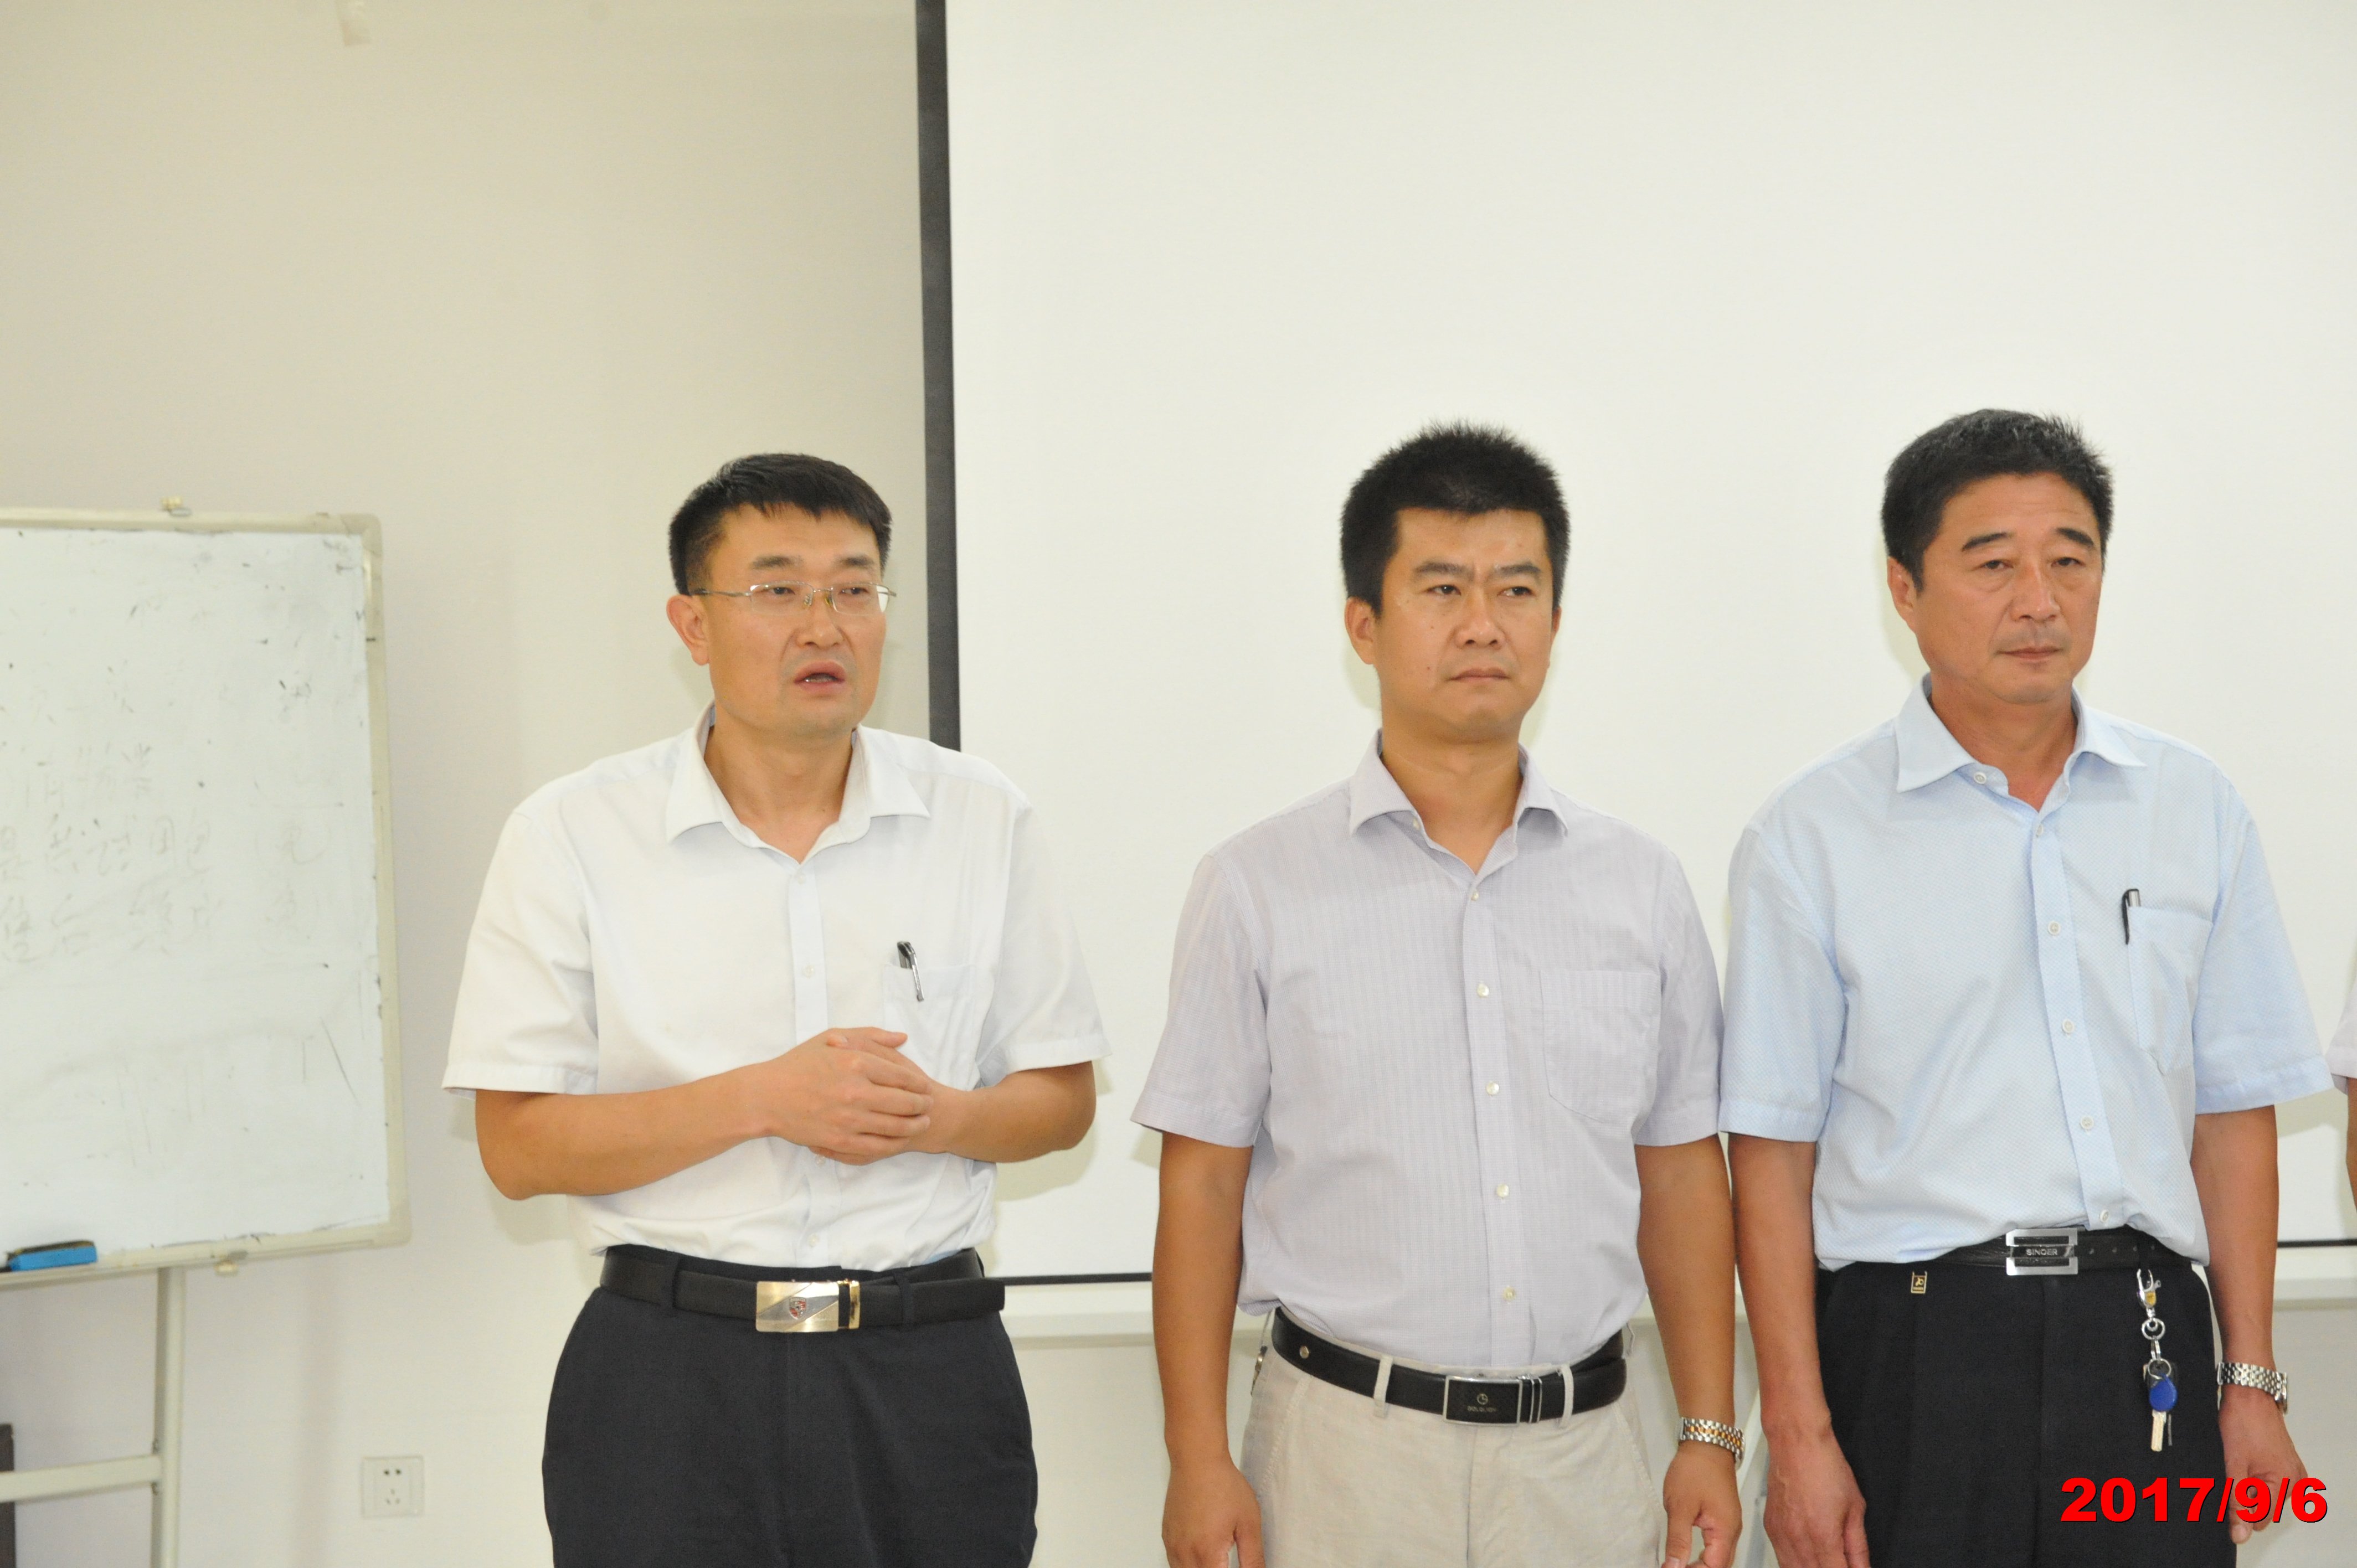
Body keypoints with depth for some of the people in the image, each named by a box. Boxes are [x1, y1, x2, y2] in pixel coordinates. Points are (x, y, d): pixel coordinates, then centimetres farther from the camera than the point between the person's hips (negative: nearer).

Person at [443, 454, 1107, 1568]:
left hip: (928, 1372, 2)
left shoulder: (981, 818, 5)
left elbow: (1063, 1096, 10)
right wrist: (761, 1099, -17)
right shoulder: (573, 835, -2)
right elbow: (518, 1147, -6)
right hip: (669, 1385, -2)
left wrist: (935, 1118, -12)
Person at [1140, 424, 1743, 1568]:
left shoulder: (1641, 886, 6)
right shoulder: (1258, 889, -2)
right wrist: (1199, 1461, -6)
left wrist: (1710, 1437, 5)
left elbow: (1681, 1174, 9)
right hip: (1349, 1444, -2)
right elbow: (1203, 1185, -2)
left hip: (1580, 1446, 3)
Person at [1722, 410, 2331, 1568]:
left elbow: (2232, 1113, 10)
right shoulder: (1808, 840, -2)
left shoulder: (2195, 809, 8)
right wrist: (1799, 1432, -7)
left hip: (2143, 1342, 3)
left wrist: (2252, 1383, 7)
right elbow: (1772, 1152, -3)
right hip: (1915, 1342, -3)